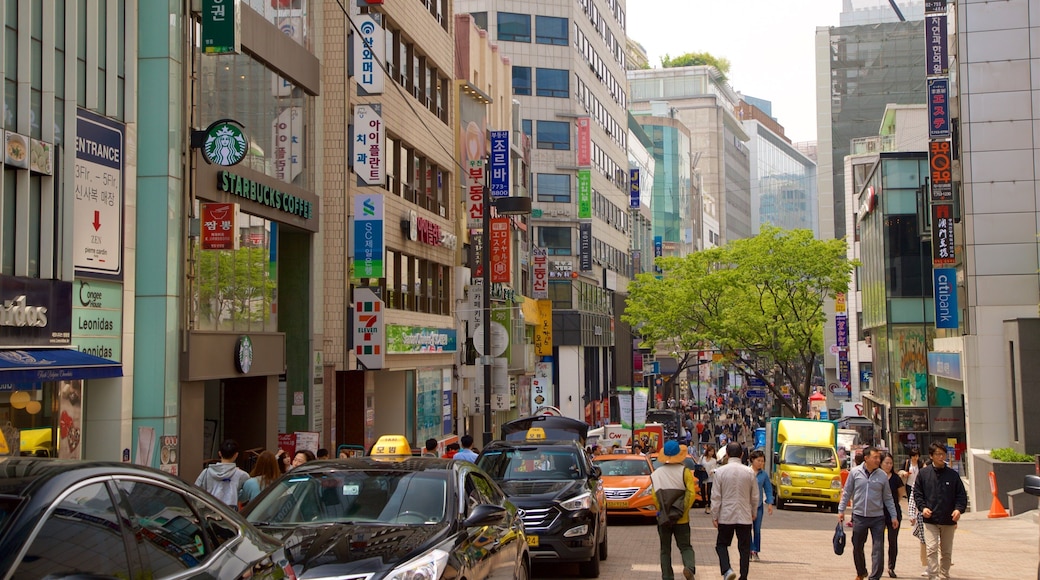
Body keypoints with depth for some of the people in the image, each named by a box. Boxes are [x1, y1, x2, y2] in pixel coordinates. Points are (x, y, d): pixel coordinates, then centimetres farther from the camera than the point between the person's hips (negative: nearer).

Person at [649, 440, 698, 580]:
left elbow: (655, 497, -6)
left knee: (665, 550, 12)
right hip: (681, 519, -1)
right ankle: (689, 567, -21)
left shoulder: (656, 474, 0)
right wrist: (683, 511, -5)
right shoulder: (685, 472, -3)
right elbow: (691, 494, -12)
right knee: (685, 546, 7)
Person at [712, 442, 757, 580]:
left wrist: (714, 516, 2)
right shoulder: (749, 472, -3)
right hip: (745, 517, 1)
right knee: (744, 548, 10)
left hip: (726, 516, -1)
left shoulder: (720, 471, -8)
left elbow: (716, 496, -7)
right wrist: (753, 513, 19)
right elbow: (755, 496, 4)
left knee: (721, 544, 13)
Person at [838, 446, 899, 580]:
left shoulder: (882, 475, 0)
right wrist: (841, 510, 2)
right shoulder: (855, 472, -3)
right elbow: (847, 493, 5)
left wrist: (893, 516, 4)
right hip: (859, 516, 0)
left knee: (878, 549, -4)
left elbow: (888, 498, 7)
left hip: (877, 518, 0)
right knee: (857, 547, 12)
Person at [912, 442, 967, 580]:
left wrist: (959, 509, -13)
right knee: (932, 549, -14)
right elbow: (917, 493, 4)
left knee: (946, 552, 13)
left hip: (948, 521, 2)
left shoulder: (953, 474, 2)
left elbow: (961, 495, 4)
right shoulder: (923, 473, -1)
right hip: (930, 519, -2)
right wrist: (922, 507, -12)